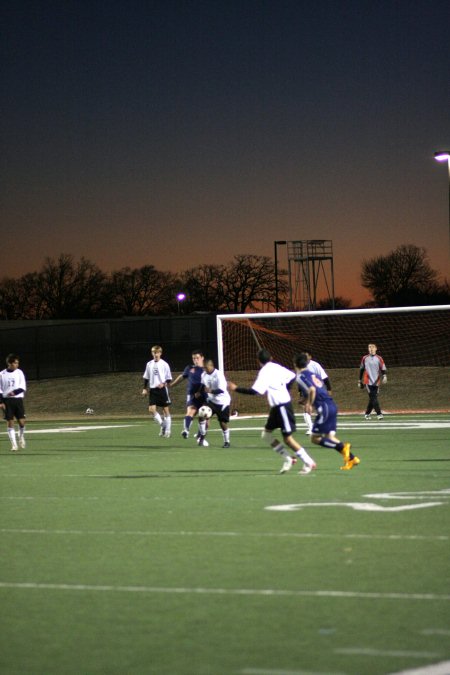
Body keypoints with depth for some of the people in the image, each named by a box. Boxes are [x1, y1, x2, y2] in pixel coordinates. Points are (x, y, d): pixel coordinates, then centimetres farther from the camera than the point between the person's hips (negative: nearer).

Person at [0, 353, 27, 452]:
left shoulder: (19, 372, 2)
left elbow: (23, 387, -2)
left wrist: (14, 392, -20)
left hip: (18, 399, 0)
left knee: (21, 421, -4)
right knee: (10, 422, -4)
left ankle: (21, 438, 25)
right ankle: (14, 444, 0)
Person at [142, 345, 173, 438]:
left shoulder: (164, 364, -4)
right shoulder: (149, 364, 7)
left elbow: (169, 378, -2)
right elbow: (146, 378, 15)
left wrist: (164, 384, -19)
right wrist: (145, 389, 8)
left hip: (162, 389, -3)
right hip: (153, 390, 3)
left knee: (166, 410, 1)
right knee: (151, 409, -9)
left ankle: (168, 430, 8)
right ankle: (162, 425, 9)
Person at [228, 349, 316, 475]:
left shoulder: (264, 372, -17)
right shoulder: (277, 367, 7)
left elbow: (254, 391, -25)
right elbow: (292, 377, 15)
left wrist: (236, 388, -15)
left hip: (282, 406, -9)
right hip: (277, 407, 9)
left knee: (287, 438, -4)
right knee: (266, 434, 11)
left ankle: (309, 462, 2)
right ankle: (288, 458, 13)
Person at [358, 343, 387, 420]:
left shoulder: (379, 358, 4)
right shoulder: (364, 358, 6)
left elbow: (383, 369, 2)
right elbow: (361, 370, 14)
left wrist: (384, 376, -18)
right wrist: (360, 381, 16)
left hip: (376, 382, 1)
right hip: (368, 382, -1)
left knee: (372, 399, 4)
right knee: (373, 397, -13)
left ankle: (367, 413, 19)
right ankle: (379, 414, -19)